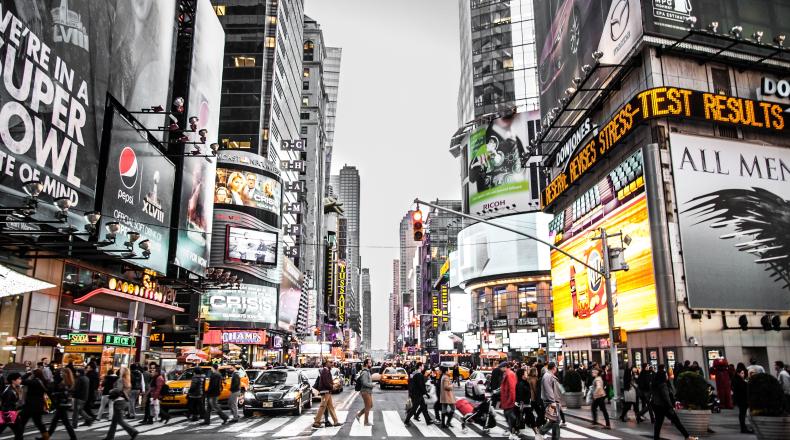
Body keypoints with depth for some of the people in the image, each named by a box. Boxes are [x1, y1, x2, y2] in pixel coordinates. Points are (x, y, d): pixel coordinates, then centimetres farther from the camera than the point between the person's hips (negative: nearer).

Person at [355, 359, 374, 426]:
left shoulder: (367, 371, 13)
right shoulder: (365, 372, -18)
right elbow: (365, 383, -24)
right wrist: (372, 384, -13)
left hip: (368, 391, 10)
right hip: (366, 391, -10)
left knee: (370, 406, 15)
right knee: (368, 407, -1)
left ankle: (359, 414, 20)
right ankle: (366, 422, 8)